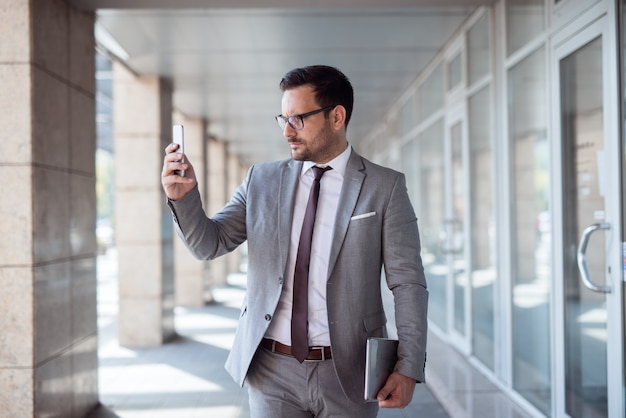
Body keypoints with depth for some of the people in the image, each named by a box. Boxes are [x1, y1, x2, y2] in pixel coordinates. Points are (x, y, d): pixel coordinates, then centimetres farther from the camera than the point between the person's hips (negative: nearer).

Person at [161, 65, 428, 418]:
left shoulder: (385, 187, -2)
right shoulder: (262, 181, 6)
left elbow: (408, 283, -4)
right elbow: (209, 245, 5)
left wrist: (409, 368, -13)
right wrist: (184, 196, -14)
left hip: (346, 373, -2)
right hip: (271, 372, 2)